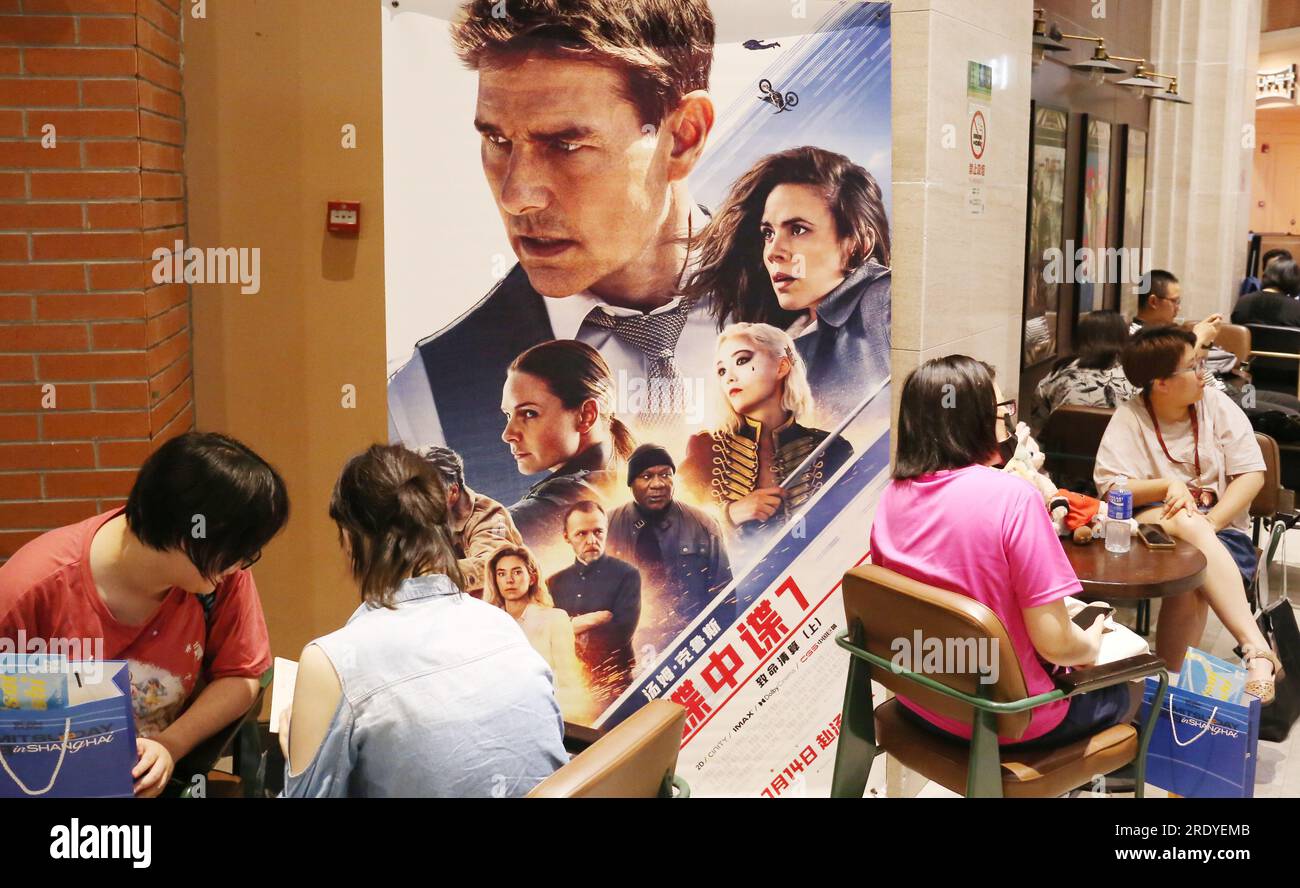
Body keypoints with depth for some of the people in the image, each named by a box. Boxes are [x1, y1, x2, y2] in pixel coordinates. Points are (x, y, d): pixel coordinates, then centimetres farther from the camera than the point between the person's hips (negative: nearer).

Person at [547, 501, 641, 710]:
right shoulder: (555, 583, 9)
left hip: (612, 683, -3)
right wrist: (575, 624, -15)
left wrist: (568, 630, -7)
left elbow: (621, 632, -15)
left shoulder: (627, 575, -5)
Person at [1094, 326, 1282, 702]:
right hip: (1152, 521, -2)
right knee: (1186, 523, -40)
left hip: (1220, 526, 2)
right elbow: (1109, 487, -8)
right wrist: (1168, 486, -22)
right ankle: (1257, 649, -48)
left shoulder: (1217, 404, 4)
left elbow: (1252, 474, 0)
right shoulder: (1130, 418, 0)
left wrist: (1212, 521, -14)